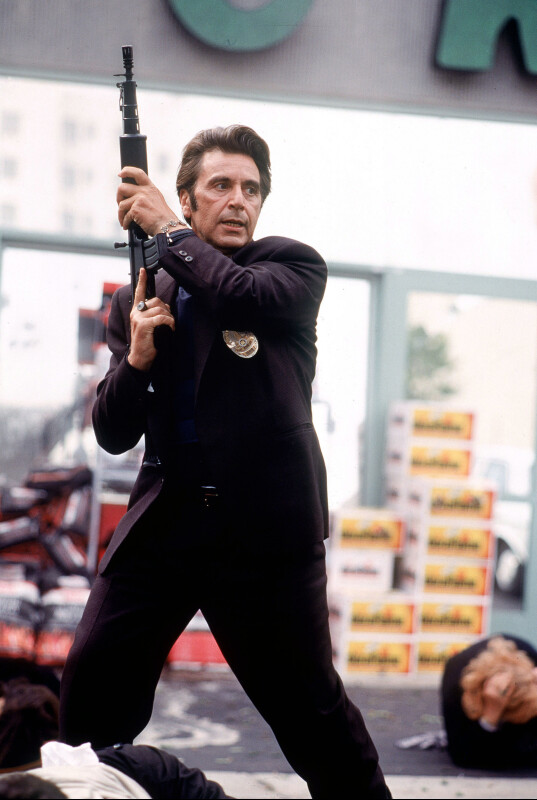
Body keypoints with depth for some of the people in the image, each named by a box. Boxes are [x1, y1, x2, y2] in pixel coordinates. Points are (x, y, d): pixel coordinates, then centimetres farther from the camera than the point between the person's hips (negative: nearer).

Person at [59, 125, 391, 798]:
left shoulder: (292, 265, 4)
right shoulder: (140, 298, 13)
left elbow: (248, 298, -20)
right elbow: (113, 434, 11)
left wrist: (167, 231, -8)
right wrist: (136, 356, -8)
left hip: (265, 526, -3)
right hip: (163, 523, 4)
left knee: (308, 706, -1)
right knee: (92, 683, 1)